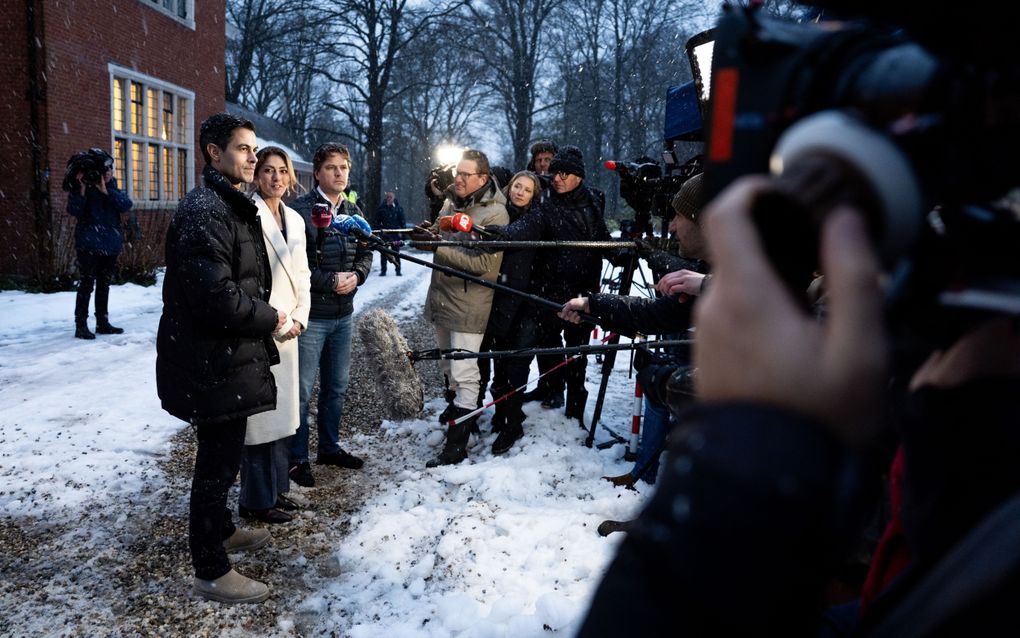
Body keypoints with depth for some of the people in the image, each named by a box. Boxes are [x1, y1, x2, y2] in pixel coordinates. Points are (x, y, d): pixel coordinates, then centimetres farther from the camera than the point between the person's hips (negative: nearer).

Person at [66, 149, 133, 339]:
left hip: (111, 244, 6)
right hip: (89, 244, -6)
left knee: (104, 284, 13)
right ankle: (81, 325, -2)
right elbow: (74, 210, -18)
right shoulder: (83, 188, -5)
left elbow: (127, 204, -7)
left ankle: (103, 322, 22)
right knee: (87, 284, -7)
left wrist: (106, 191, -17)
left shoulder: (112, 188, 10)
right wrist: (81, 188, -27)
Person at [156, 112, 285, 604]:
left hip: (227, 358, 10)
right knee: (219, 460, 1)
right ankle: (210, 572, 15)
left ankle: (220, 531, 42)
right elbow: (217, 297, -27)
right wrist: (270, 319, -14)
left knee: (222, 454, 23)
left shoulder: (231, 206, 15)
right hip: (212, 363, -10)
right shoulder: (205, 211, -20)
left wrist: (267, 316, 7)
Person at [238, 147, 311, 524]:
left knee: (283, 412, 14)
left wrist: (299, 318, 4)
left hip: (288, 331, 8)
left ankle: (276, 489, 27)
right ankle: (257, 500, 11)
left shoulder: (294, 219, 14)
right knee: (259, 415, -2)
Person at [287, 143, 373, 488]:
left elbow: (365, 254, 14)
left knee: (336, 387, 17)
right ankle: (297, 457, 16)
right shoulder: (300, 210, -11)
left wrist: (356, 276, -7)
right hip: (310, 315, -6)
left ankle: (329, 447, 33)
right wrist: (329, 282, -18)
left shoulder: (353, 211, 10)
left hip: (344, 315, 7)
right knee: (301, 390, 1)